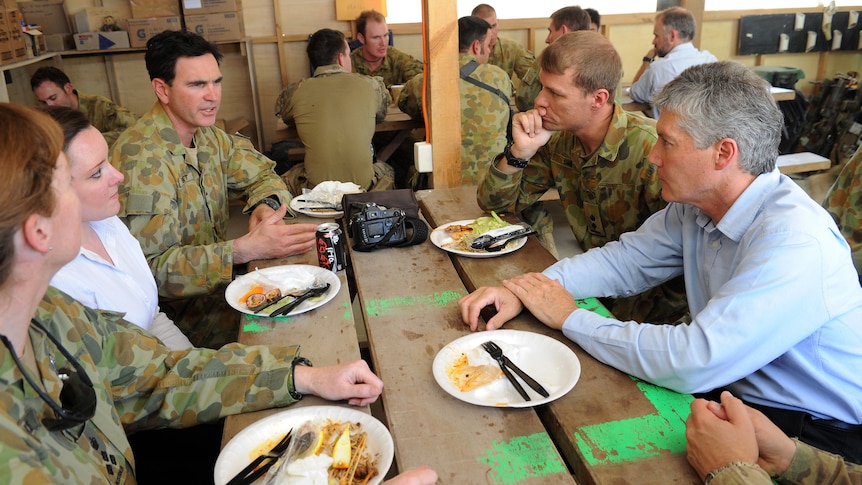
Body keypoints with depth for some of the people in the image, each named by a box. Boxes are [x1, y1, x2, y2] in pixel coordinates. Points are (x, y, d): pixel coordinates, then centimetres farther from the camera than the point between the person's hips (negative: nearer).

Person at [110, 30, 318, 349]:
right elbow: (149, 268, -27)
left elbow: (262, 174, 11)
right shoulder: (142, 158, -23)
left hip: (213, 279, 8)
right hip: (173, 310, -8)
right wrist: (246, 249, -35)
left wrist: (267, 206, -13)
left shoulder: (207, 135, 2)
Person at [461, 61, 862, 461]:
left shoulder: (795, 243, -29)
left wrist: (569, 317, -21)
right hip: (731, 393, 6)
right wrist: (525, 290, -11)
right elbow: (623, 260, 4)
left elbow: (693, 362, -33)